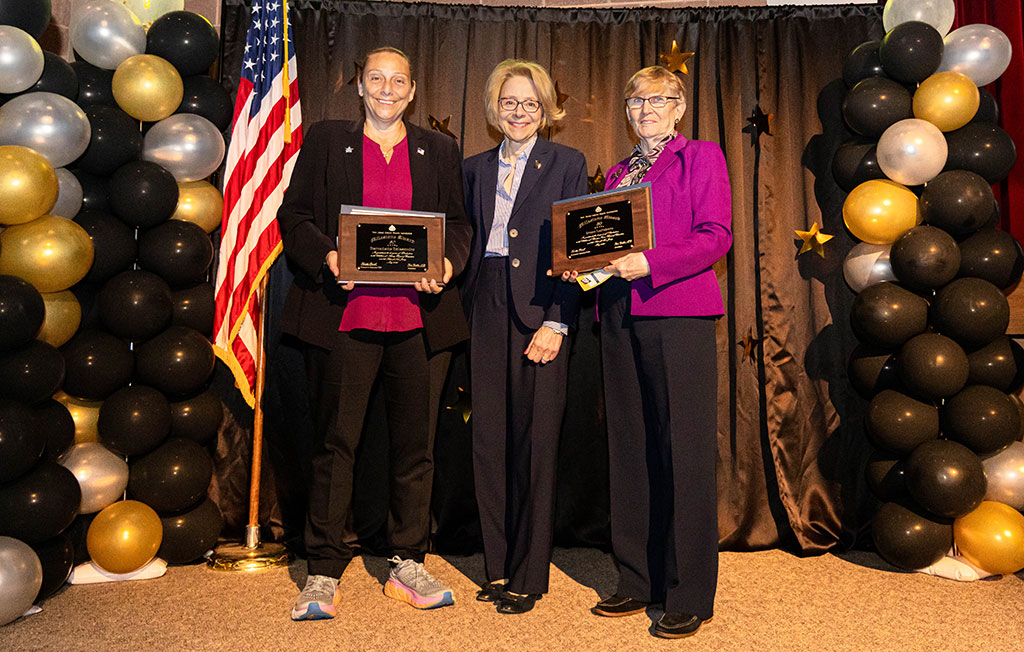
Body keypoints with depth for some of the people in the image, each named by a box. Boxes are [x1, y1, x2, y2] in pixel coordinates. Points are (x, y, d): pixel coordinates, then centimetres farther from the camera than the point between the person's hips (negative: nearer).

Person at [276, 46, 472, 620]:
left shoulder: (440, 150, 16)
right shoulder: (324, 142, 12)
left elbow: (459, 222, 14)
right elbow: (294, 216, 8)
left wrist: (448, 263, -6)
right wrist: (326, 257, -10)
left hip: (419, 316, 2)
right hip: (344, 313, -1)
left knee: (416, 445, 7)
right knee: (335, 443, 2)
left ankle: (408, 565, 21)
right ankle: (324, 573, 14)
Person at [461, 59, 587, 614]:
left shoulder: (567, 164, 5)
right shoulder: (475, 168, 16)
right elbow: (467, 241, 13)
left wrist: (557, 322, -12)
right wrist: (464, 309, -1)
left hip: (539, 311, -4)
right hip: (486, 309, 4)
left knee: (536, 440, 0)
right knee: (489, 437, 5)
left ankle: (528, 575, 12)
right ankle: (499, 566, 19)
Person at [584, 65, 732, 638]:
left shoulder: (702, 157, 6)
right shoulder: (617, 173, 23)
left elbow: (716, 236, -6)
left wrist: (650, 263, -16)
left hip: (680, 313, -6)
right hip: (621, 315, 6)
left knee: (686, 451, -5)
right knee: (631, 450, 7)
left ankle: (691, 596, 5)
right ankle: (639, 581, 18)